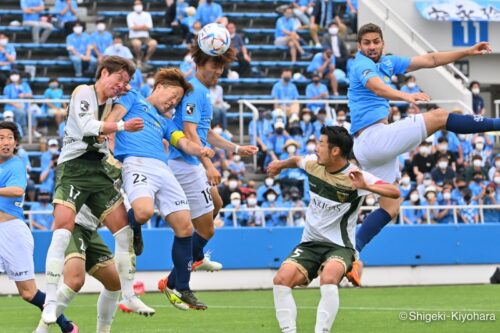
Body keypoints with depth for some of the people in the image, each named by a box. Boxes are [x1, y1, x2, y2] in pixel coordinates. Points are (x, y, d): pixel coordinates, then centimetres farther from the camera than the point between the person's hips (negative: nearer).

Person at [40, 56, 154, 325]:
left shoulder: (112, 102, 18)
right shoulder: (83, 92, -1)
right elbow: (87, 126, -16)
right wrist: (122, 126, -21)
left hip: (101, 171, 7)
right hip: (73, 168, -7)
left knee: (125, 230, -1)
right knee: (63, 228, -21)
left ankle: (129, 296, 11)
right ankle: (50, 302, -18)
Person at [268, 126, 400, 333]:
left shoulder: (354, 176, -15)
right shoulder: (313, 164, 0)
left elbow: (395, 192, -26)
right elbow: (297, 160, 26)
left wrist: (366, 186, -41)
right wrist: (280, 165, 43)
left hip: (339, 246, -5)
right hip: (310, 244, 5)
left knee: (328, 280, -36)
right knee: (281, 280, -20)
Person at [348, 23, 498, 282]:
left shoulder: (387, 63, 18)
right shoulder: (362, 64, -9)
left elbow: (430, 60, 19)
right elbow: (377, 87, -32)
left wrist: (468, 52, 14)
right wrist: (406, 96, -52)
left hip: (369, 148, 10)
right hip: (374, 136, -10)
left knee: (390, 208, 10)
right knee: (439, 117, -8)